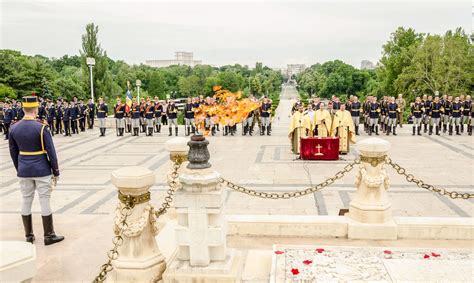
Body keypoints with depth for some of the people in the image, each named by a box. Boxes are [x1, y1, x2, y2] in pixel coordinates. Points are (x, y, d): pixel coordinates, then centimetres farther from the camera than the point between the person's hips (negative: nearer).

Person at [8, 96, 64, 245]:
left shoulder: (14, 128, 1)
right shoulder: (41, 128, -14)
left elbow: (13, 152, 9)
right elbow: (51, 151, -12)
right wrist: (56, 171, -2)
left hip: (24, 171, 5)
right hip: (42, 171, -5)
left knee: (26, 201, 12)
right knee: (44, 201, 2)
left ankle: (29, 236, 20)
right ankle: (49, 235, 9)